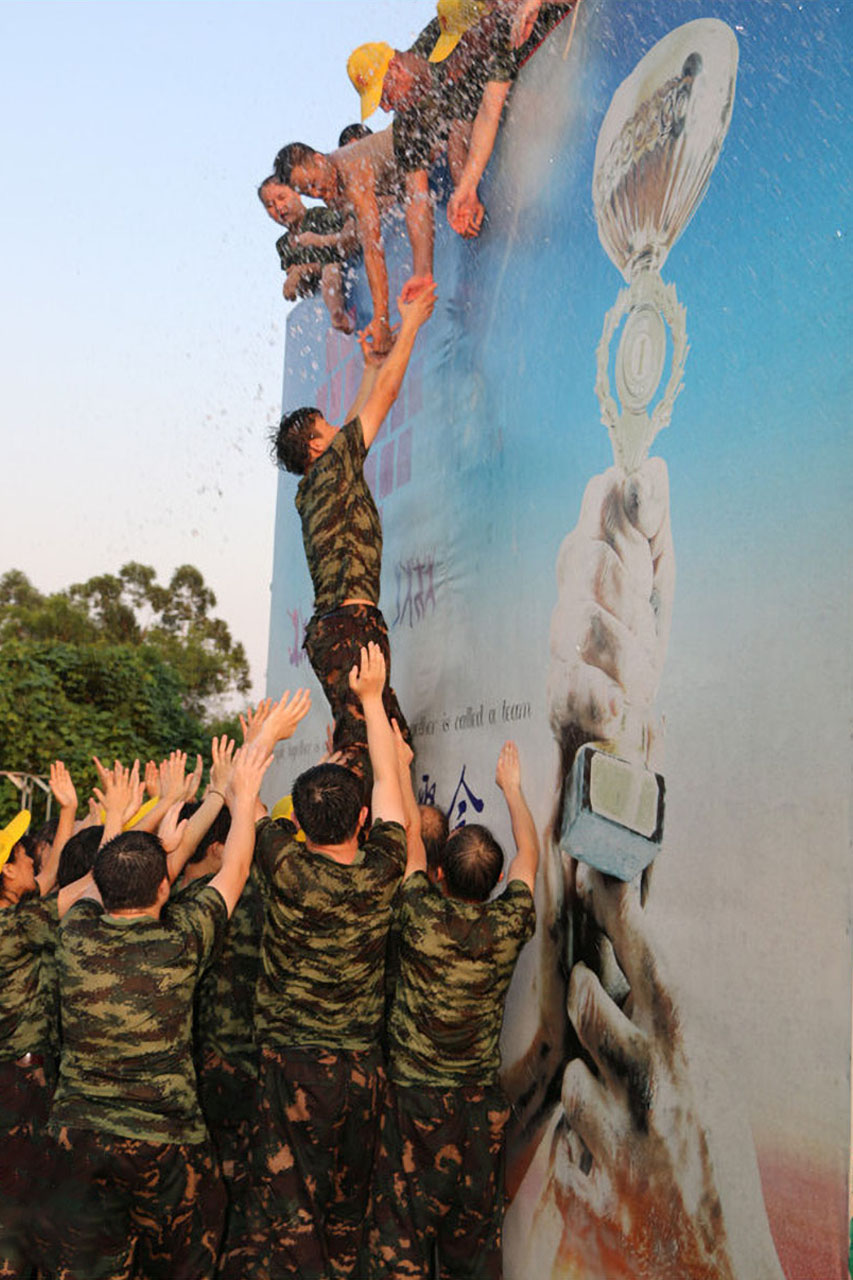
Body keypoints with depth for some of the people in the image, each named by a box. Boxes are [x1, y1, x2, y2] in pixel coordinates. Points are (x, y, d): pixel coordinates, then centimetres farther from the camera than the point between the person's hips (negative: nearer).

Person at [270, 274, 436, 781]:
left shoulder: (312, 490, 22)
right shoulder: (334, 465, 0)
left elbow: (363, 411, 37)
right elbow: (385, 396, 6)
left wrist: (372, 364, 46)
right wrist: (411, 324, 16)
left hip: (334, 628, 10)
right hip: (350, 623, -10)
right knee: (364, 739, -17)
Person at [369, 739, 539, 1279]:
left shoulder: (420, 918, -16)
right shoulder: (508, 928, -9)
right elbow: (530, 856, 9)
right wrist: (511, 787, 23)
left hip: (413, 1098, -2)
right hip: (482, 1104, 2)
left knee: (401, 1233, 6)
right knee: (477, 1229, 14)